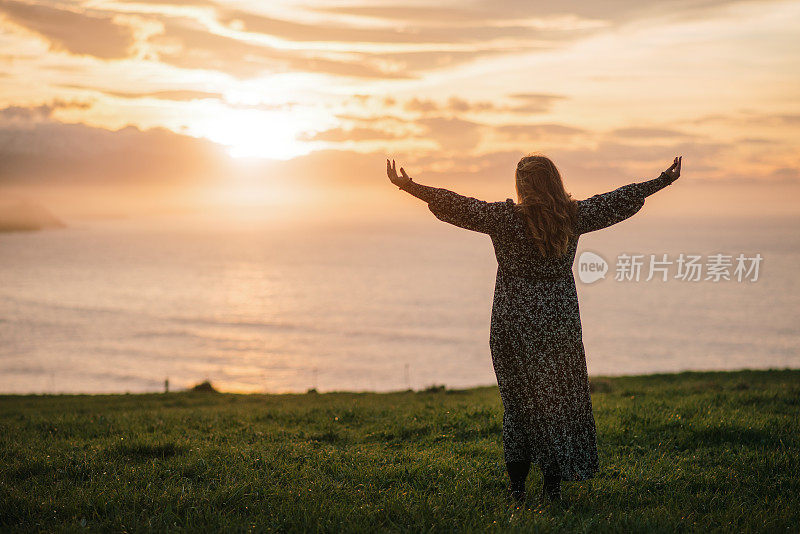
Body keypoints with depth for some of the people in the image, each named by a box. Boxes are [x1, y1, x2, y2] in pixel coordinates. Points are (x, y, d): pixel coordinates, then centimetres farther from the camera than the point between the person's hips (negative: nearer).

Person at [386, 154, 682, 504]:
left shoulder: (504, 218, -11)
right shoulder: (574, 216, -3)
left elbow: (457, 205, -10)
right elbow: (617, 201, 7)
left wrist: (410, 187, -2)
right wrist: (663, 181, 19)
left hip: (512, 323, -1)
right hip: (559, 324, 1)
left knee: (517, 402, 11)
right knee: (559, 402, 9)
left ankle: (517, 484, 13)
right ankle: (552, 485, 7)